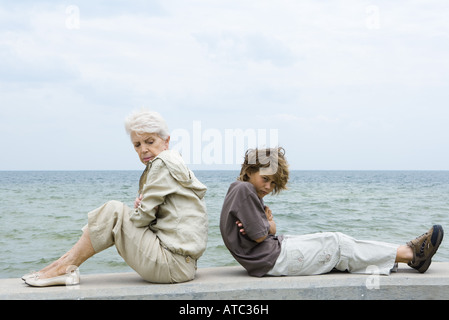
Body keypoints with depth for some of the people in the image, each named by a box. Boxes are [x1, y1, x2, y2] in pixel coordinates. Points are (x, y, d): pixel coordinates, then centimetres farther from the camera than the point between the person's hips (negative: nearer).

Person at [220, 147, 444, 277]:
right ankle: (409, 254, 1)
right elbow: (260, 235, -20)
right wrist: (269, 225, 2)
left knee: (336, 242, 6)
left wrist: (267, 222, -11)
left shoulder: (247, 192, 18)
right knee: (337, 245, -7)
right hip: (271, 260, -10)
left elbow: (269, 230, 12)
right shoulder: (243, 190, -16)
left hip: (274, 248, 10)